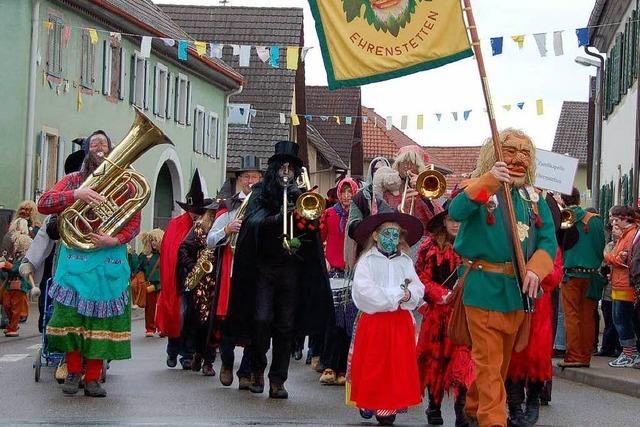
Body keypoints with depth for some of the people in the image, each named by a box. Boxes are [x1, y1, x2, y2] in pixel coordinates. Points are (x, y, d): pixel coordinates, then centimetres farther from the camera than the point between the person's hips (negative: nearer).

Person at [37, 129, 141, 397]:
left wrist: (114, 240, -16)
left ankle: (93, 378, 6)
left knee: (101, 316, -1)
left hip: (109, 260, 0)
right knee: (71, 314, -4)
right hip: (76, 257, 0)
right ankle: (73, 373, 12)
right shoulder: (73, 180, 8)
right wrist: (76, 194, -20)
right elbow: (43, 204, -5)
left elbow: (134, 221, 3)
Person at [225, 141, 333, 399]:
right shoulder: (261, 193, 7)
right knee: (261, 319, -13)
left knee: (286, 325, 0)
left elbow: (313, 225, 0)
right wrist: (278, 218, -26)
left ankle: (277, 381, 4)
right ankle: (257, 370, 9)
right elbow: (254, 220, -10)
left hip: (291, 268, 2)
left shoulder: (300, 197, 13)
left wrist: (300, 200, -12)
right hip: (263, 266, -2)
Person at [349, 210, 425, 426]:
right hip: (374, 319, -3)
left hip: (401, 321, 3)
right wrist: (396, 295, -13)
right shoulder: (367, 260, 1)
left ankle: (389, 406, 5)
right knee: (373, 364, -2)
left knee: (398, 364, 0)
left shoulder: (405, 261, 13)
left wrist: (409, 294, -18)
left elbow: (418, 288, 5)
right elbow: (364, 289, -13)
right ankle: (368, 403, 10)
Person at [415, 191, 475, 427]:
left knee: (463, 356, -11)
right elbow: (422, 279, 0)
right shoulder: (431, 246, 3)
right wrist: (442, 295, -12)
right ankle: (434, 405, 21)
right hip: (438, 311, 0)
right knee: (437, 355, 8)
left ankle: (461, 408, -9)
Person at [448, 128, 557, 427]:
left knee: (502, 360, 16)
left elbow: (548, 240, 3)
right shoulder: (478, 189, -3)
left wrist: (535, 269, -16)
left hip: (519, 290, 5)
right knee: (488, 361, -6)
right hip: (484, 287, -5)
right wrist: (488, 181, -37)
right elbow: (456, 212, -24)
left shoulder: (534, 198, 11)